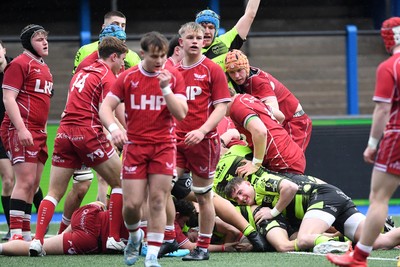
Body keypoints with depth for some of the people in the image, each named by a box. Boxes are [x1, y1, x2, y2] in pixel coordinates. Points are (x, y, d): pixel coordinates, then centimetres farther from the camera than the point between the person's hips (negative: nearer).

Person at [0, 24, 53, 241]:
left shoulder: (44, 68, 21)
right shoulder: (19, 64, -7)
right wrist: (21, 129, -22)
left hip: (37, 132, 9)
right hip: (20, 131, -9)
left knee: (33, 185, 9)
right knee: (25, 181, -15)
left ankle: (26, 233, 13)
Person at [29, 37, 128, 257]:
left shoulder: (82, 72, 21)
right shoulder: (108, 77, -3)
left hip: (64, 132, 7)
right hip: (88, 134, -7)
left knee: (54, 193, 7)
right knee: (120, 183, 8)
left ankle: (37, 240, -8)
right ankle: (114, 239, 3)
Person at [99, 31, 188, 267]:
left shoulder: (173, 77, -1)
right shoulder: (128, 78, 0)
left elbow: (181, 113, -8)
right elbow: (106, 107, 1)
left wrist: (166, 88, -20)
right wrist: (113, 128, -18)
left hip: (164, 146, 0)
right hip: (134, 145, 0)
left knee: (158, 202, -5)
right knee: (132, 203, -4)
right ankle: (135, 236, 27)